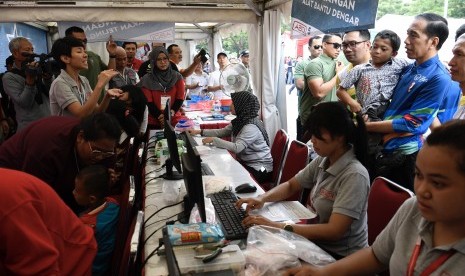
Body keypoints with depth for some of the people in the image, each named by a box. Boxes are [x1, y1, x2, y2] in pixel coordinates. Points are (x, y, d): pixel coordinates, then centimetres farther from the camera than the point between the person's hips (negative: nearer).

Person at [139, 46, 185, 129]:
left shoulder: (177, 77, 4)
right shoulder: (146, 79, 0)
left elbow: (180, 98, -1)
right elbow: (148, 102, -5)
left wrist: (172, 111, -19)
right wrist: (160, 116, -19)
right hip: (153, 121, -1)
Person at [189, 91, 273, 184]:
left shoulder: (251, 127, -25)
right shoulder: (240, 120, 4)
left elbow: (236, 148, -33)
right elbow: (222, 132, 13)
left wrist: (213, 140, -27)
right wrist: (200, 132, 6)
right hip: (246, 162, 8)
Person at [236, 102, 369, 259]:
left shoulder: (354, 175, -25)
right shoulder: (323, 161, -3)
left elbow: (334, 231, -30)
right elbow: (291, 186, 9)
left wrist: (278, 227, -31)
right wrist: (262, 198, -11)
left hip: (341, 256, -6)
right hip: (319, 241, 6)